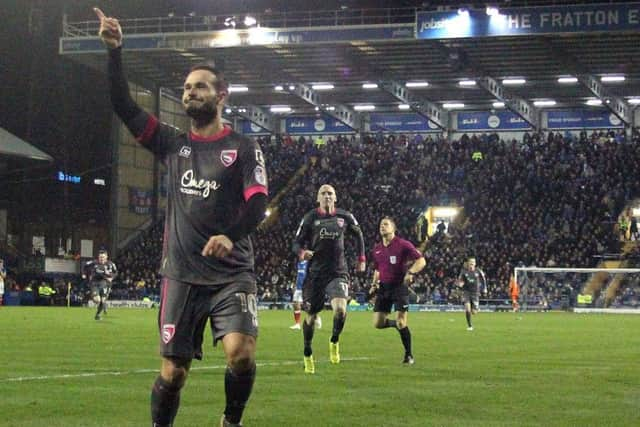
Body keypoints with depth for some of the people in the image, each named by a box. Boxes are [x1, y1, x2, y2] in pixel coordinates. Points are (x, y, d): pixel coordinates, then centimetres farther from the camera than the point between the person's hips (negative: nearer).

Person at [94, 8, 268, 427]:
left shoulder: (243, 148, 3)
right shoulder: (173, 144, 11)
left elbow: (258, 203, -9)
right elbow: (124, 106, 6)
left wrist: (230, 235, -28)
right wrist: (115, 51, -4)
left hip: (232, 273, -3)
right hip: (182, 275, 3)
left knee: (242, 354, -21)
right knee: (173, 372, -1)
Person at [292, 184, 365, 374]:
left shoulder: (345, 217, 4)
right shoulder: (310, 218, -1)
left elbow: (358, 234, 22)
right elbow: (297, 243, 1)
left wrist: (361, 259, 18)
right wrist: (302, 253, -22)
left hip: (338, 272, 0)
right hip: (315, 273, 0)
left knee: (340, 309, -24)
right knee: (311, 316, 6)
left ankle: (334, 342, 6)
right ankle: (308, 354, 29)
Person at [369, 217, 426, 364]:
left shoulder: (403, 244, -6)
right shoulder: (377, 249, 12)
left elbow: (421, 261, -8)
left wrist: (411, 272, -24)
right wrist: (375, 283, 8)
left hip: (400, 286, -5)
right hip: (383, 287, 6)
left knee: (401, 323, -11)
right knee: (378, 323, -2)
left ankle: (409, 355, 4)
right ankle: (398, 324, 29)